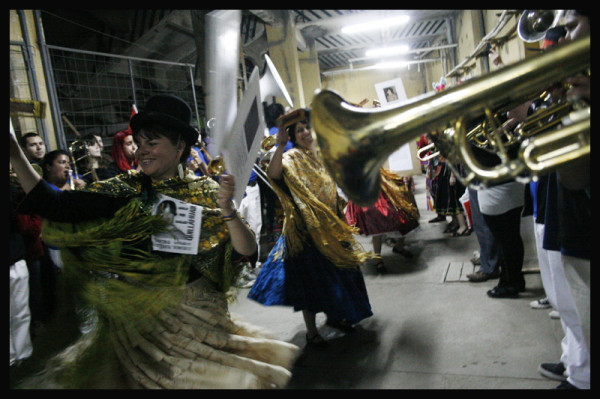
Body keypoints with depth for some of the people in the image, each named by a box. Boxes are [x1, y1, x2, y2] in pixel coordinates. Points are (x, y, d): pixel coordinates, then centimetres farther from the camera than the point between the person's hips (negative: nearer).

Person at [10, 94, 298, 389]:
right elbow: (53, 205, -11)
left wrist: (227, 210, -30)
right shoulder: (126, 190, -4)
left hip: (194, 313, 0)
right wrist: (15, 155, -17)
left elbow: (246, 252, -15)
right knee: (149, 377, 14)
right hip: (138, 317, 1)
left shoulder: (206, 193, -8)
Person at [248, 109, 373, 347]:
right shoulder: (291, 158, -12)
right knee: (311, 276, 1)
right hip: (305, 229, -6)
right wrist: (280, 146, -43)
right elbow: (273, 175, -34)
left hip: (330, 226, 6)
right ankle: (311, 331, 17)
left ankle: (335, 315, 37)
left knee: (337, 270, 15)